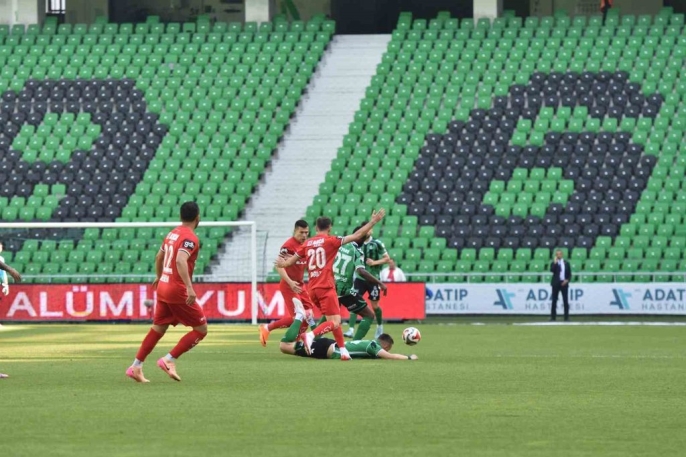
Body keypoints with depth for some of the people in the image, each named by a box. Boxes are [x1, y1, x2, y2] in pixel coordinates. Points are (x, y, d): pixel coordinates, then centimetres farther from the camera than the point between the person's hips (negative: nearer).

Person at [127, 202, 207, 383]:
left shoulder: (173, 233, 11)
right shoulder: (190, 238, -15)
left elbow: (159, 257, 25)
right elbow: (180, 261, -30)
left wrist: (159, 277, 43)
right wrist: (189, 288, -36)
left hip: (163, 287, 8)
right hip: (177, 291, -8)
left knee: (158, 329, 17)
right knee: (201, 329, 0)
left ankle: (136, 367, 15)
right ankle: (169, 360, -5)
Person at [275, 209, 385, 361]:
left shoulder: (307, 243, 10)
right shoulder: (330, 241, -4)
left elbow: (289, 261, 17)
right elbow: (357, 235, -6)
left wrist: (282, 263, 40)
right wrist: (373, 221, 0)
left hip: (312, 289, 7)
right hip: (326, 287, -7)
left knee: (334, 320, 17)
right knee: (335, 322, -9)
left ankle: (343, 351, 15)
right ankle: (311, 335, -32)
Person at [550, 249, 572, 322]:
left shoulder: (566, 263, 9)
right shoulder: (554, 263, 2)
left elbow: (569, 274, 11)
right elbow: (552, 270, -17)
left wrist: (567, 280, -5)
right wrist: (555, 263, -20)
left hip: (564, 283, 2)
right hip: (556, 283, -2)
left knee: (566, 301, -1)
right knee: (554, 300, 0)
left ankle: (566, 317, 2)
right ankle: (553, 316, 3)